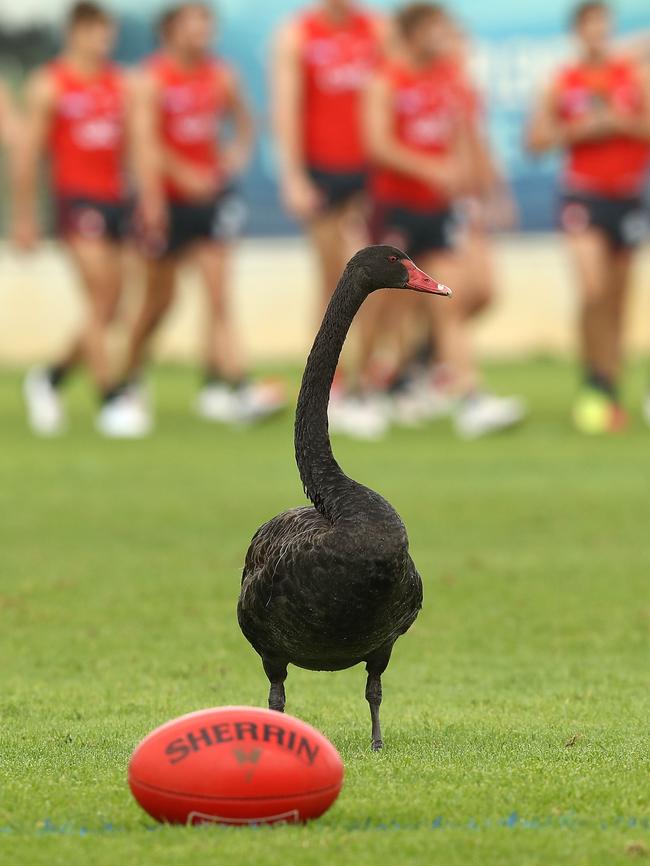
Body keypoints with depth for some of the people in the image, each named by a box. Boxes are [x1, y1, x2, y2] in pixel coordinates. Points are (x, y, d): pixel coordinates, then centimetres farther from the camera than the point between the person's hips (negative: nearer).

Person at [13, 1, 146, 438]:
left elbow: (134, 146, 16)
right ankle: (110, 401, -11)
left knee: (110, 307, 5)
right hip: (78, 200, -6)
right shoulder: (49, 86, -2)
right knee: (99, 299, -13)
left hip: (116, 200, 6)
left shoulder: (121, 84, 13)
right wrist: (25, 216, -4)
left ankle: (51, 379, 22)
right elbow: (28, 154, -1)